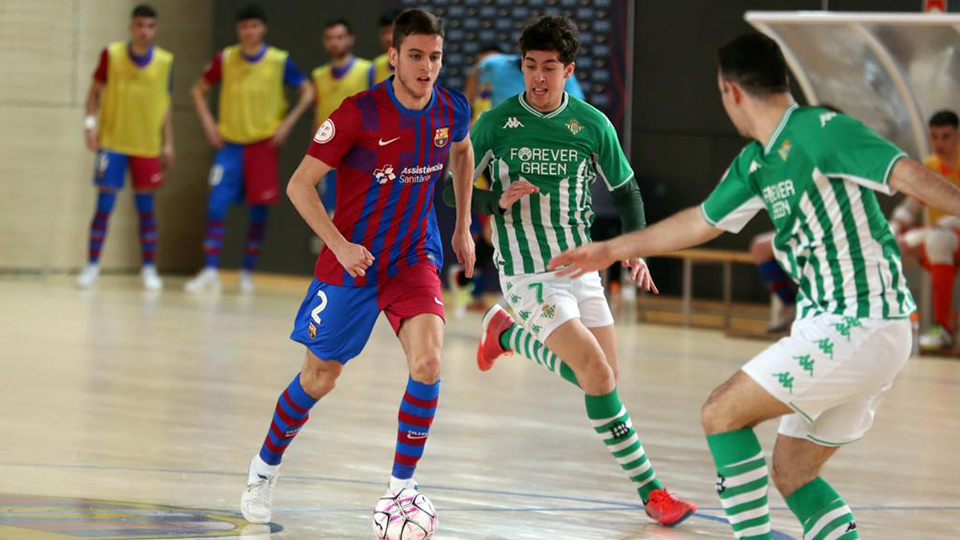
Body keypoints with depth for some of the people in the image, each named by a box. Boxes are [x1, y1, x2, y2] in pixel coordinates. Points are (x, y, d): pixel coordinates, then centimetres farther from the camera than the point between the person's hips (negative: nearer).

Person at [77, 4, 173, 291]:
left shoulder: (165, 61, -2)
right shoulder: (111, 54, -7)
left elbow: (164, 105, 6)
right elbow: (95, 90, 4)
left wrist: (168, 144, 5)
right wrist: (90, 122, -8)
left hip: (147, 146, 1)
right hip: (112, 142, -1)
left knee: (145, 206, 5)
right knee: (104, 204, -4)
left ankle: (149, 269, 12)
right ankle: (92, 265, 4)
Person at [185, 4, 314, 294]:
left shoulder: (280, 61, -5)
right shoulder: (225, 59, 0)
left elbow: (307, 92, 3)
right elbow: (199, 90, 12)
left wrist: (288, 123, -7)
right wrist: (208, 123, -1)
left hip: (263, 144, -1)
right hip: (230, 143, 1)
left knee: (258, 211, 3)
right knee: (216, 205, -11)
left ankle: (248, 272, 16)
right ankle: (210, 272, -10)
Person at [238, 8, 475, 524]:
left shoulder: (452, 110, -7)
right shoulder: (359, 113, -20)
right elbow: (299, 184, -14)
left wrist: (463, 225, 18)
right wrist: (340, 245, -23)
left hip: (414, 259, 3)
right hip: (351, 260, -3)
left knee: (427, 361, -21)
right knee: (319, 378, 9)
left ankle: (402, 485, -9)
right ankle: (264, 469, 34)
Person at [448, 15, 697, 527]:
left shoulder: (593, 125, 0)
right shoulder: (495, 123, -6)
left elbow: (625, 191, 12)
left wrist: (637, 248, -3)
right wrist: (498, 201, -19)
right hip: (527, 274, -5)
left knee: (604, 378, 6)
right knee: (598, 375, -17)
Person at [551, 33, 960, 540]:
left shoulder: (822, 131, -13)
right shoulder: (756, 162, 14)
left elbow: (909, 174, -25)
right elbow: (702, 221, 29)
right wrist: (611, 250, 38)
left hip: (854, 327, -9)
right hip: (831, 326, 9)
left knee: (722, 413, -5)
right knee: (791, 470, 12)